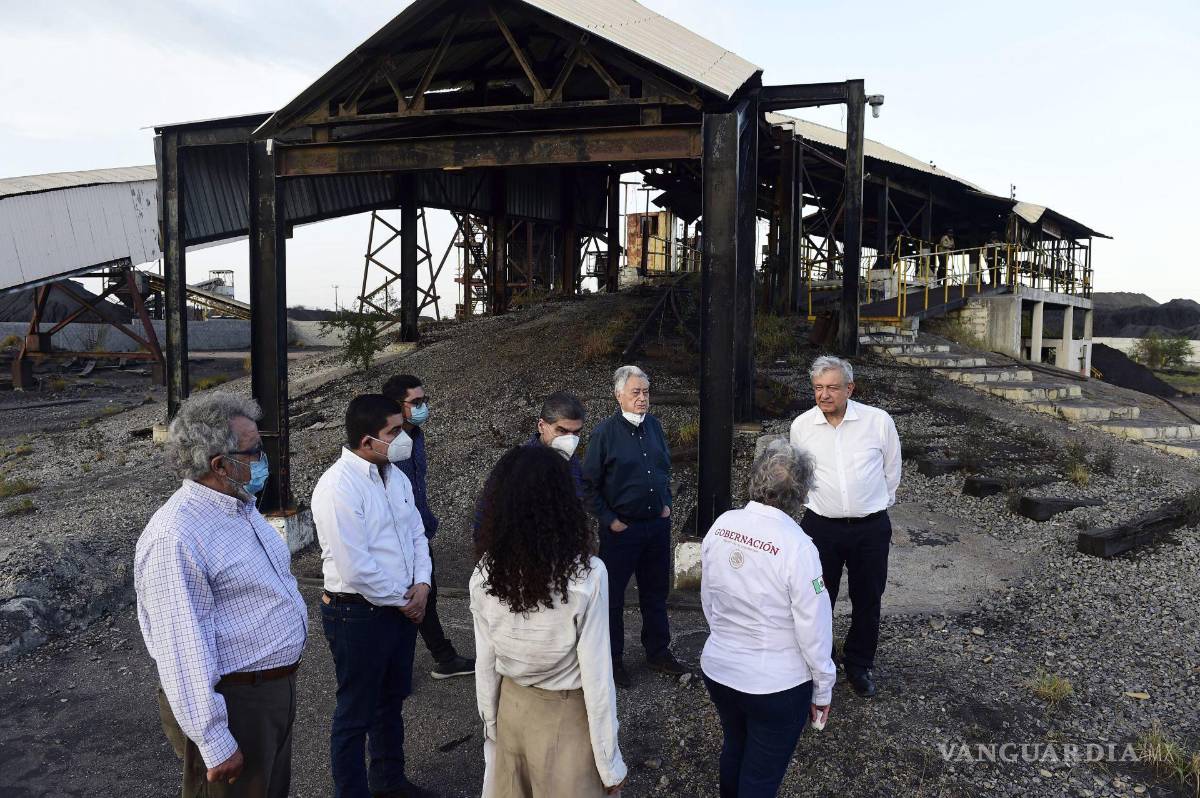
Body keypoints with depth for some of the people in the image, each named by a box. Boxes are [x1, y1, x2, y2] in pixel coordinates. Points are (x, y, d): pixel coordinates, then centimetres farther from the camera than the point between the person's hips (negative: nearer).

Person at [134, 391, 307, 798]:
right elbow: (184, 650, -25)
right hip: (233, 703, -9)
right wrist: (215, 744, -22)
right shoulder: (175, 537, -25)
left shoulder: (241, 505, 5)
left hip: (278, 687, 9)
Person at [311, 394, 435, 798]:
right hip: (358, 614, -8)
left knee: (393, 700, 24)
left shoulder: (396, 475, 3)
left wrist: (421, 585, -4)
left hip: (403, 607, 8)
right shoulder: (339, 487, -23)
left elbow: (416, 533, 11)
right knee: (356, 713, 9)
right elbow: (355, 567, -25)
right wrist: (402, 599, -13)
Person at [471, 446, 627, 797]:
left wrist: (491, 724, 14)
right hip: (568, 716, -3)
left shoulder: (485, 573, -13)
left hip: (511, 709, 4)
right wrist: (610, 762, -7)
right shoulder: (587, 574, -25)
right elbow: (596, 676, -19)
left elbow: (486, 664, -2)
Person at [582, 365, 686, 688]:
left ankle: (658, 652, 34)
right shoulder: (605, 432, -13)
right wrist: (609, 520, -12)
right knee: (613, 595, 7)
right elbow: (590, 484, -10)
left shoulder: (654, 425, 4)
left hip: (658, 524, 5)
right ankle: (613, 659, 23)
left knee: (656, 591, 17)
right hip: (621, 528, -5)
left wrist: (666, 503, 10)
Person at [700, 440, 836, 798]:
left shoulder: (722, 525, -9)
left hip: (717, 669, 5)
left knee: (734, 749, 28)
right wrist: (823, 690, -2)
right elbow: (814, 629, -17)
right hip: (776, 685, -5)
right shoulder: (797, 547, -25)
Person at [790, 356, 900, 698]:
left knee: (867, 600, 14)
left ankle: (860, 665, 36)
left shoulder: (879, 421, -9)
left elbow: (891, 471, 8)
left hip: (871, 527, 0)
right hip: (821, 525, 1)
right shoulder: (802, 425, -5)